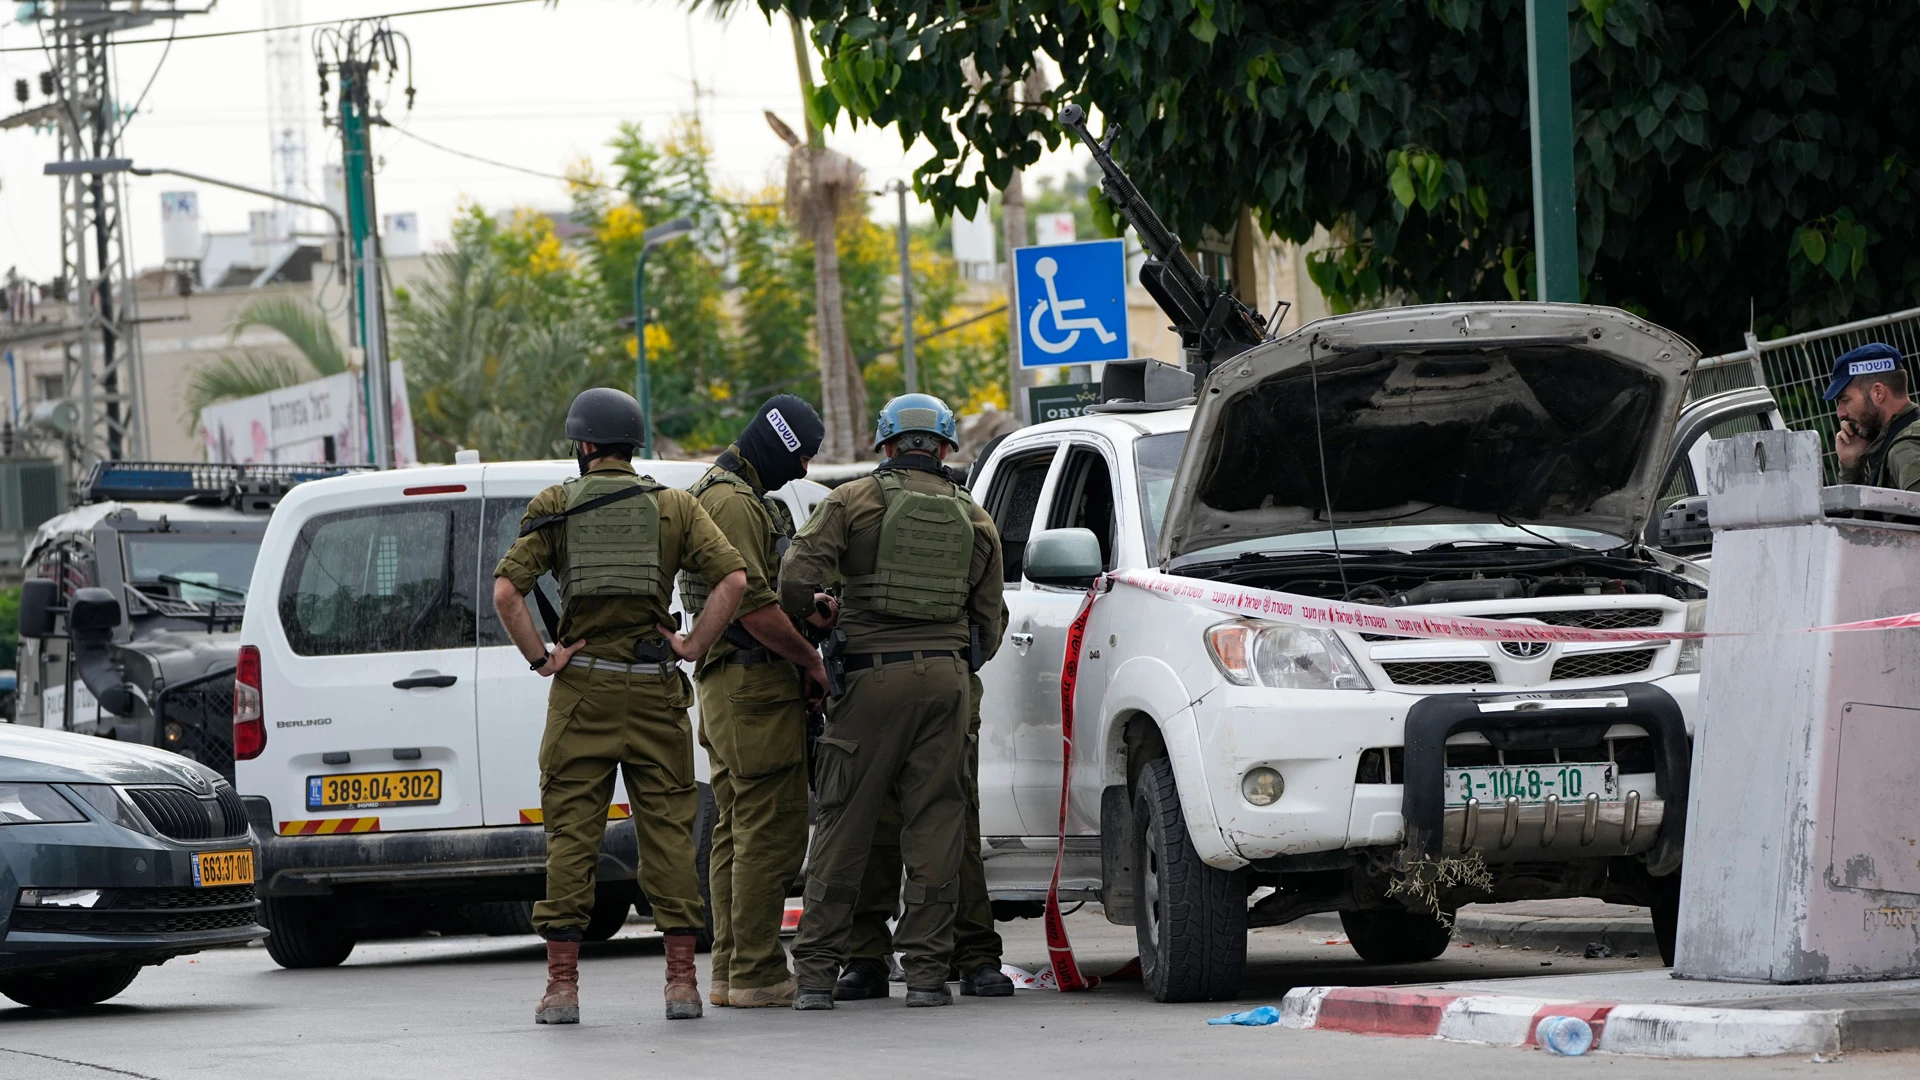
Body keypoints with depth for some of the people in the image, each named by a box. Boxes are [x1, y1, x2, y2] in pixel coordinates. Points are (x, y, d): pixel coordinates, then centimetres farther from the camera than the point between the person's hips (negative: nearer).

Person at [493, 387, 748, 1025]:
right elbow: (733, 577, -9)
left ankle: (562, 985, -2)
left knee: (571, 834, 1)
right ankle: (682, 982, 1)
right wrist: (694, 645, -2)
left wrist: (539, 657, -2)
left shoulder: (554, 507, 1)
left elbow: (506, 591, -11)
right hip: (654, 687, 1)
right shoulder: (674, 507, 4)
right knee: (667, 832, 4)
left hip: (582, 686, -1)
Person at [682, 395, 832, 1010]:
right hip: (756, 683, -11)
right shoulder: (735, 503, -15)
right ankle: (756, 975, -12)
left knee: (740, 831, 12)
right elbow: (753, 604, -21)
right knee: (772, 829, -10)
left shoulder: (740, 496, 20)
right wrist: (812, 661, -13)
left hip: (728, 683, 11)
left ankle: (731, 971, 15)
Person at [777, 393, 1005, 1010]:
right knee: (935, 825, 4)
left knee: (843, 826, 1)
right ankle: (927, 970, 0)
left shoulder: (855, 501, 2)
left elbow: (797, 576, -9)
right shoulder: (973, 519, 13)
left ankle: (816, 972, 1)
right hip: (946, 678, 3)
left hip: (872, 677, -2)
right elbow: (988, 617, 12)